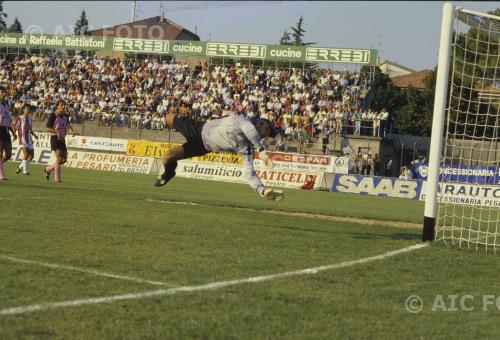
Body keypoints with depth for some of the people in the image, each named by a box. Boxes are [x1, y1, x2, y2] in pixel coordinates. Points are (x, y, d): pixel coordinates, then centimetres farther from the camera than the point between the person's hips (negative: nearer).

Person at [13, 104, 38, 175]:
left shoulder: (30, 119, 12)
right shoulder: (19, 118, -5)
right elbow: (14, 128, -3)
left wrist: (34, 134, 5)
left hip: (29, 139, 6)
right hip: (22, 139, -6)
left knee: (31, 155, 3)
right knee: (26, 154, -20)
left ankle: (20, 167, 22)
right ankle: (25, 170, -15)